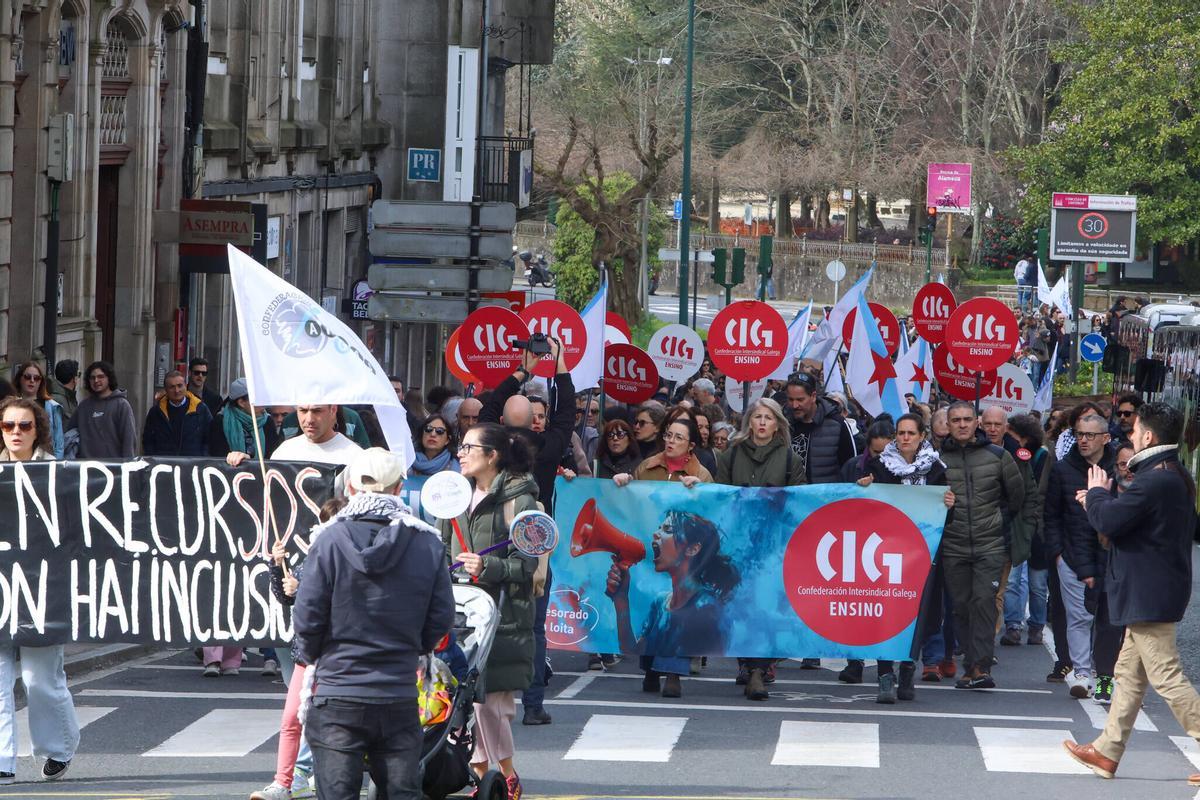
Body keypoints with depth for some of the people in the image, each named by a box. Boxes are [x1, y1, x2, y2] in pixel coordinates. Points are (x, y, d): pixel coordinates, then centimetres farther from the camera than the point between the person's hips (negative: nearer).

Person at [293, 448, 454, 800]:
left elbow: (307, 616, -8)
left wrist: (310, 654, 13)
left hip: (338, 695, -2)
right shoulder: (428, 543, -2)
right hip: (400, 697, 2)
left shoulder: (331, 540, -9)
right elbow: (442, 617, 2)